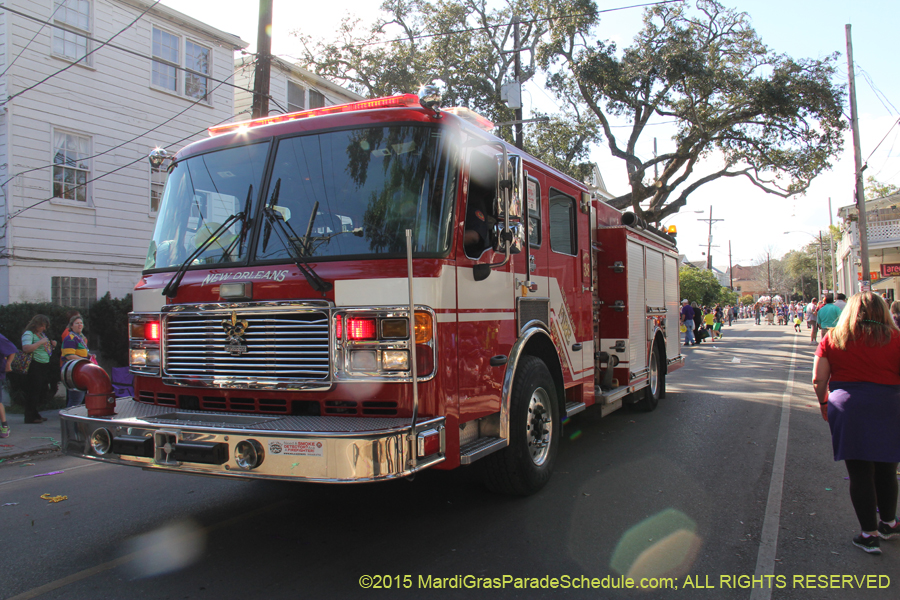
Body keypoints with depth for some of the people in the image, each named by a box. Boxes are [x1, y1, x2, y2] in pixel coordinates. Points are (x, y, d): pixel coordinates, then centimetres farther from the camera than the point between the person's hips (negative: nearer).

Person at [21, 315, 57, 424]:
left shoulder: (42, 334, 19)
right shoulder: (28, 334, -8)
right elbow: (26, 348, -24)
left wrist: (52, 345, 10)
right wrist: (40, 342, -21)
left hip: (44, 366, 9)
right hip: (34, 366, -9)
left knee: (42, 390, 12)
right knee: (33, 391, -7)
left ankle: (35, 414, 22)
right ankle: (30, 418, -1)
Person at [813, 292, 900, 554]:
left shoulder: (832, 338, 1)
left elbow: (818, 379, 0)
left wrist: (824, 404, 14)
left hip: (846, 406, 0)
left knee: (859, 472, 7)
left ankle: (869, 534, 13)